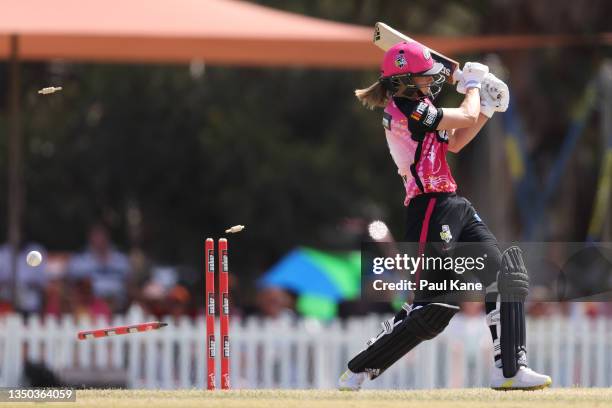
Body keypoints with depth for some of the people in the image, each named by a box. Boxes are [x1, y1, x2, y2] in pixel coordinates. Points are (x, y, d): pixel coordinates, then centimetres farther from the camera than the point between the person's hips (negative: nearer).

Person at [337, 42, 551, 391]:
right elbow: (467, 116, -9)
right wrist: (473, 84, 11)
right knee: (432, 307, -11)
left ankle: (511, 370, -1)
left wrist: (486, 110, 14)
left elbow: (454, 143, 23)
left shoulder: (406, 108, 17)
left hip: (455, 208, 11)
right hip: (432, 209, -11)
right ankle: (358, 372, 0)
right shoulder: (407, 109, -14)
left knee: (505, 276, 1)